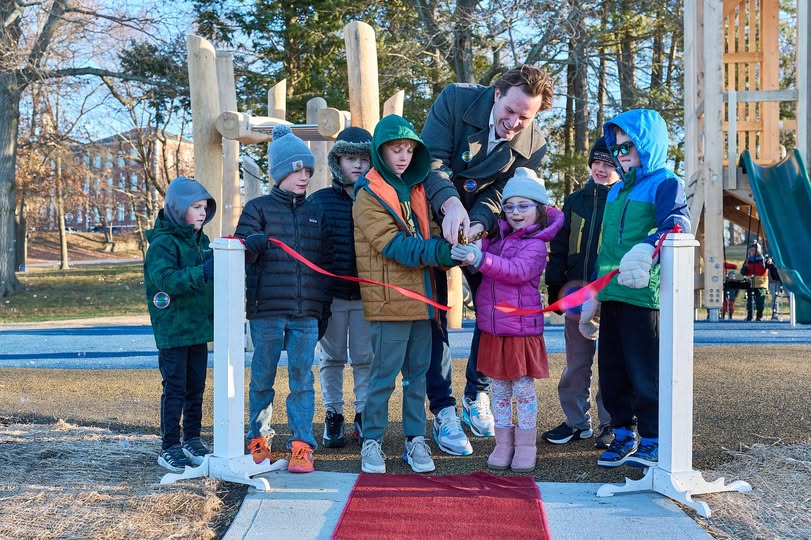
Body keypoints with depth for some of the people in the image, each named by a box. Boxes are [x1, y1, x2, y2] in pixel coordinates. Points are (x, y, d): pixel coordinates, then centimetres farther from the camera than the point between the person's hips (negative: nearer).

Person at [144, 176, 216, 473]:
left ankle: (192, 441, 26)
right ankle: (169, 448, 8)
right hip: (173, 330, -7)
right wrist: (202, 273, -40)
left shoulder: (201, 240, 12)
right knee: (175, 388, -2)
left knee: (196, 387, 14)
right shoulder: (162, 243, -13)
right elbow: (166, 280, -29)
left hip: (199, 327, 7)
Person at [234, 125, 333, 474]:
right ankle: (258, 439, 22)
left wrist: (323, 302, 14)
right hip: (266, 310, -2)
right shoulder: (258, 208, 3)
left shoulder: (315, 212, 13)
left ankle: (302, 446, 7)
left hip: (306, 313, 2)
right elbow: (241, 249, -6)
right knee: (262, 377, 7)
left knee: (302, 377, 2)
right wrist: (251, 244, -30)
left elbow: (325, 259, 18)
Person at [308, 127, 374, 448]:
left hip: (367, 296, 1)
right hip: (330, 295, 0)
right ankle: (333, 415, 24)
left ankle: (363, 415, 22)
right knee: (331, 358, 10)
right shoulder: (319, 201, 0)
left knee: (366, 357, 7)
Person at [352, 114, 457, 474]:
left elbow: (427, 233, 17)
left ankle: (415, 439, 20)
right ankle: (372, 441, 12)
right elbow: (393, 245, -16)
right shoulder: (368, 195, -6)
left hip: (422, 296, 7)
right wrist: (440, 251, -25)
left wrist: (451, 248, -5)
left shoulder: (415, 189, 16)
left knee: (418, 373, 11)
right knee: (384, 374, -2)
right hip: (390, 299, -7)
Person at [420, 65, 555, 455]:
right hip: (435, 219, -2)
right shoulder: (456, 100, -19)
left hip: (483, 228, 3)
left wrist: (476, 226, -34)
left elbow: (499, 196, -14)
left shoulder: (533, 146, -12)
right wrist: (450, 204, -41)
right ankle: (443, 411, 4)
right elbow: (432, 159, -24)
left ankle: (476, 394, 24)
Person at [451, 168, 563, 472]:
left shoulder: (536, 244, -10)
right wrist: (466, 245, -12)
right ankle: (503, 444, 22)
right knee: (499, 390, 12)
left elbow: (518, 271, -26)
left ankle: (526, 446, 16)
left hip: (522, 328, -5)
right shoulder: (497, 236, 9)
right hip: (493, 328, 6)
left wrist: (480, 259, -38)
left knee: (524, 389, 5)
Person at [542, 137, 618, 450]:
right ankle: (576, 421, 21)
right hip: (577, 292, 4)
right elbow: (559, 248, 14)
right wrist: (556, 286, 7)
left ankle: (612, 424, 15)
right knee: (576, 362, 10)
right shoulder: (575, 201, 12)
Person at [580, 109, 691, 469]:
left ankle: (653, 440, 10)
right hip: (611, 296, 7)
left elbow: (678, 222, -24)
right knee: (611, 371, 11)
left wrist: (646, 248, -43)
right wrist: (591, 299, 21)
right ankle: (623, 434, 24)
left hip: (644, 295, -7)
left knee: (645, 371, -3)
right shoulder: (616, 191, 19)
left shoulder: (665, 183, -3)